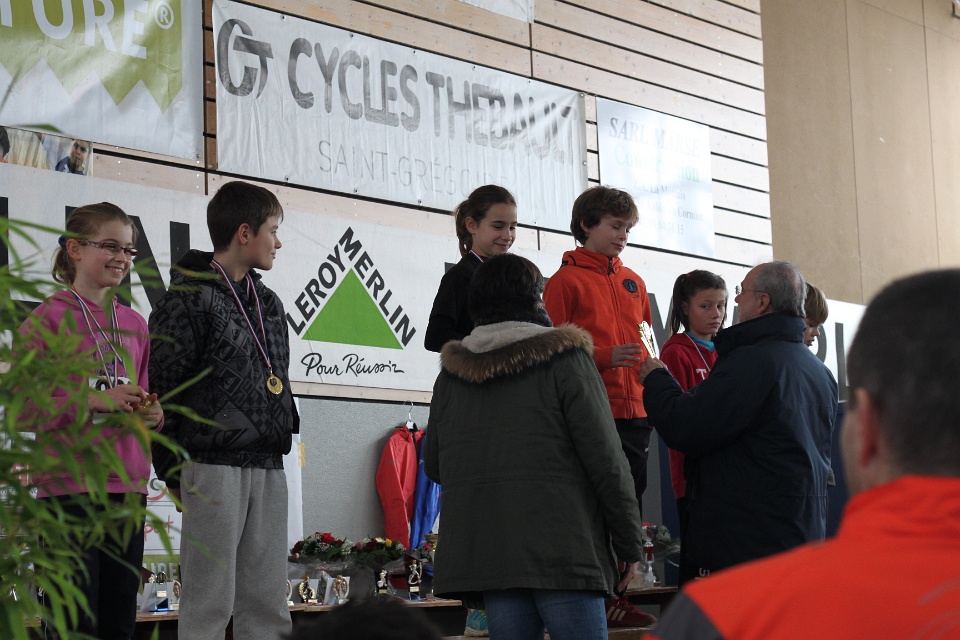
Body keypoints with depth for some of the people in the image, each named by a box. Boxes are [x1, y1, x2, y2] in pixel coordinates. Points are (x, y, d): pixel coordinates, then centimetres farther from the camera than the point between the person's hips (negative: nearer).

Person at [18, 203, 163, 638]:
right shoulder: (49, 318, -3)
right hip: (69, 484, -6)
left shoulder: (134, 324, 15)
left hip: (128, 485, 6)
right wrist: (94, 399, -19)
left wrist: (153, 415, 2)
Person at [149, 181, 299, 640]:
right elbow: (159, 389, -7)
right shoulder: (188, 300, -6)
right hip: (214, 464, -7)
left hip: (268, 465, 7)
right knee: (209, 602, -6)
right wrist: (172, 472, -7)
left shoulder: (268, 304, 18)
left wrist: (280, 437, 15)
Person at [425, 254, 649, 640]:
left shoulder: (451, 374, 12)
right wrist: (629, 543, 0)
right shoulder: (564, 358, -1)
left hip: (486, 551, 5)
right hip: (562, 547, -5)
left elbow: (433, 466, 18)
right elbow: (605, 459, -6)